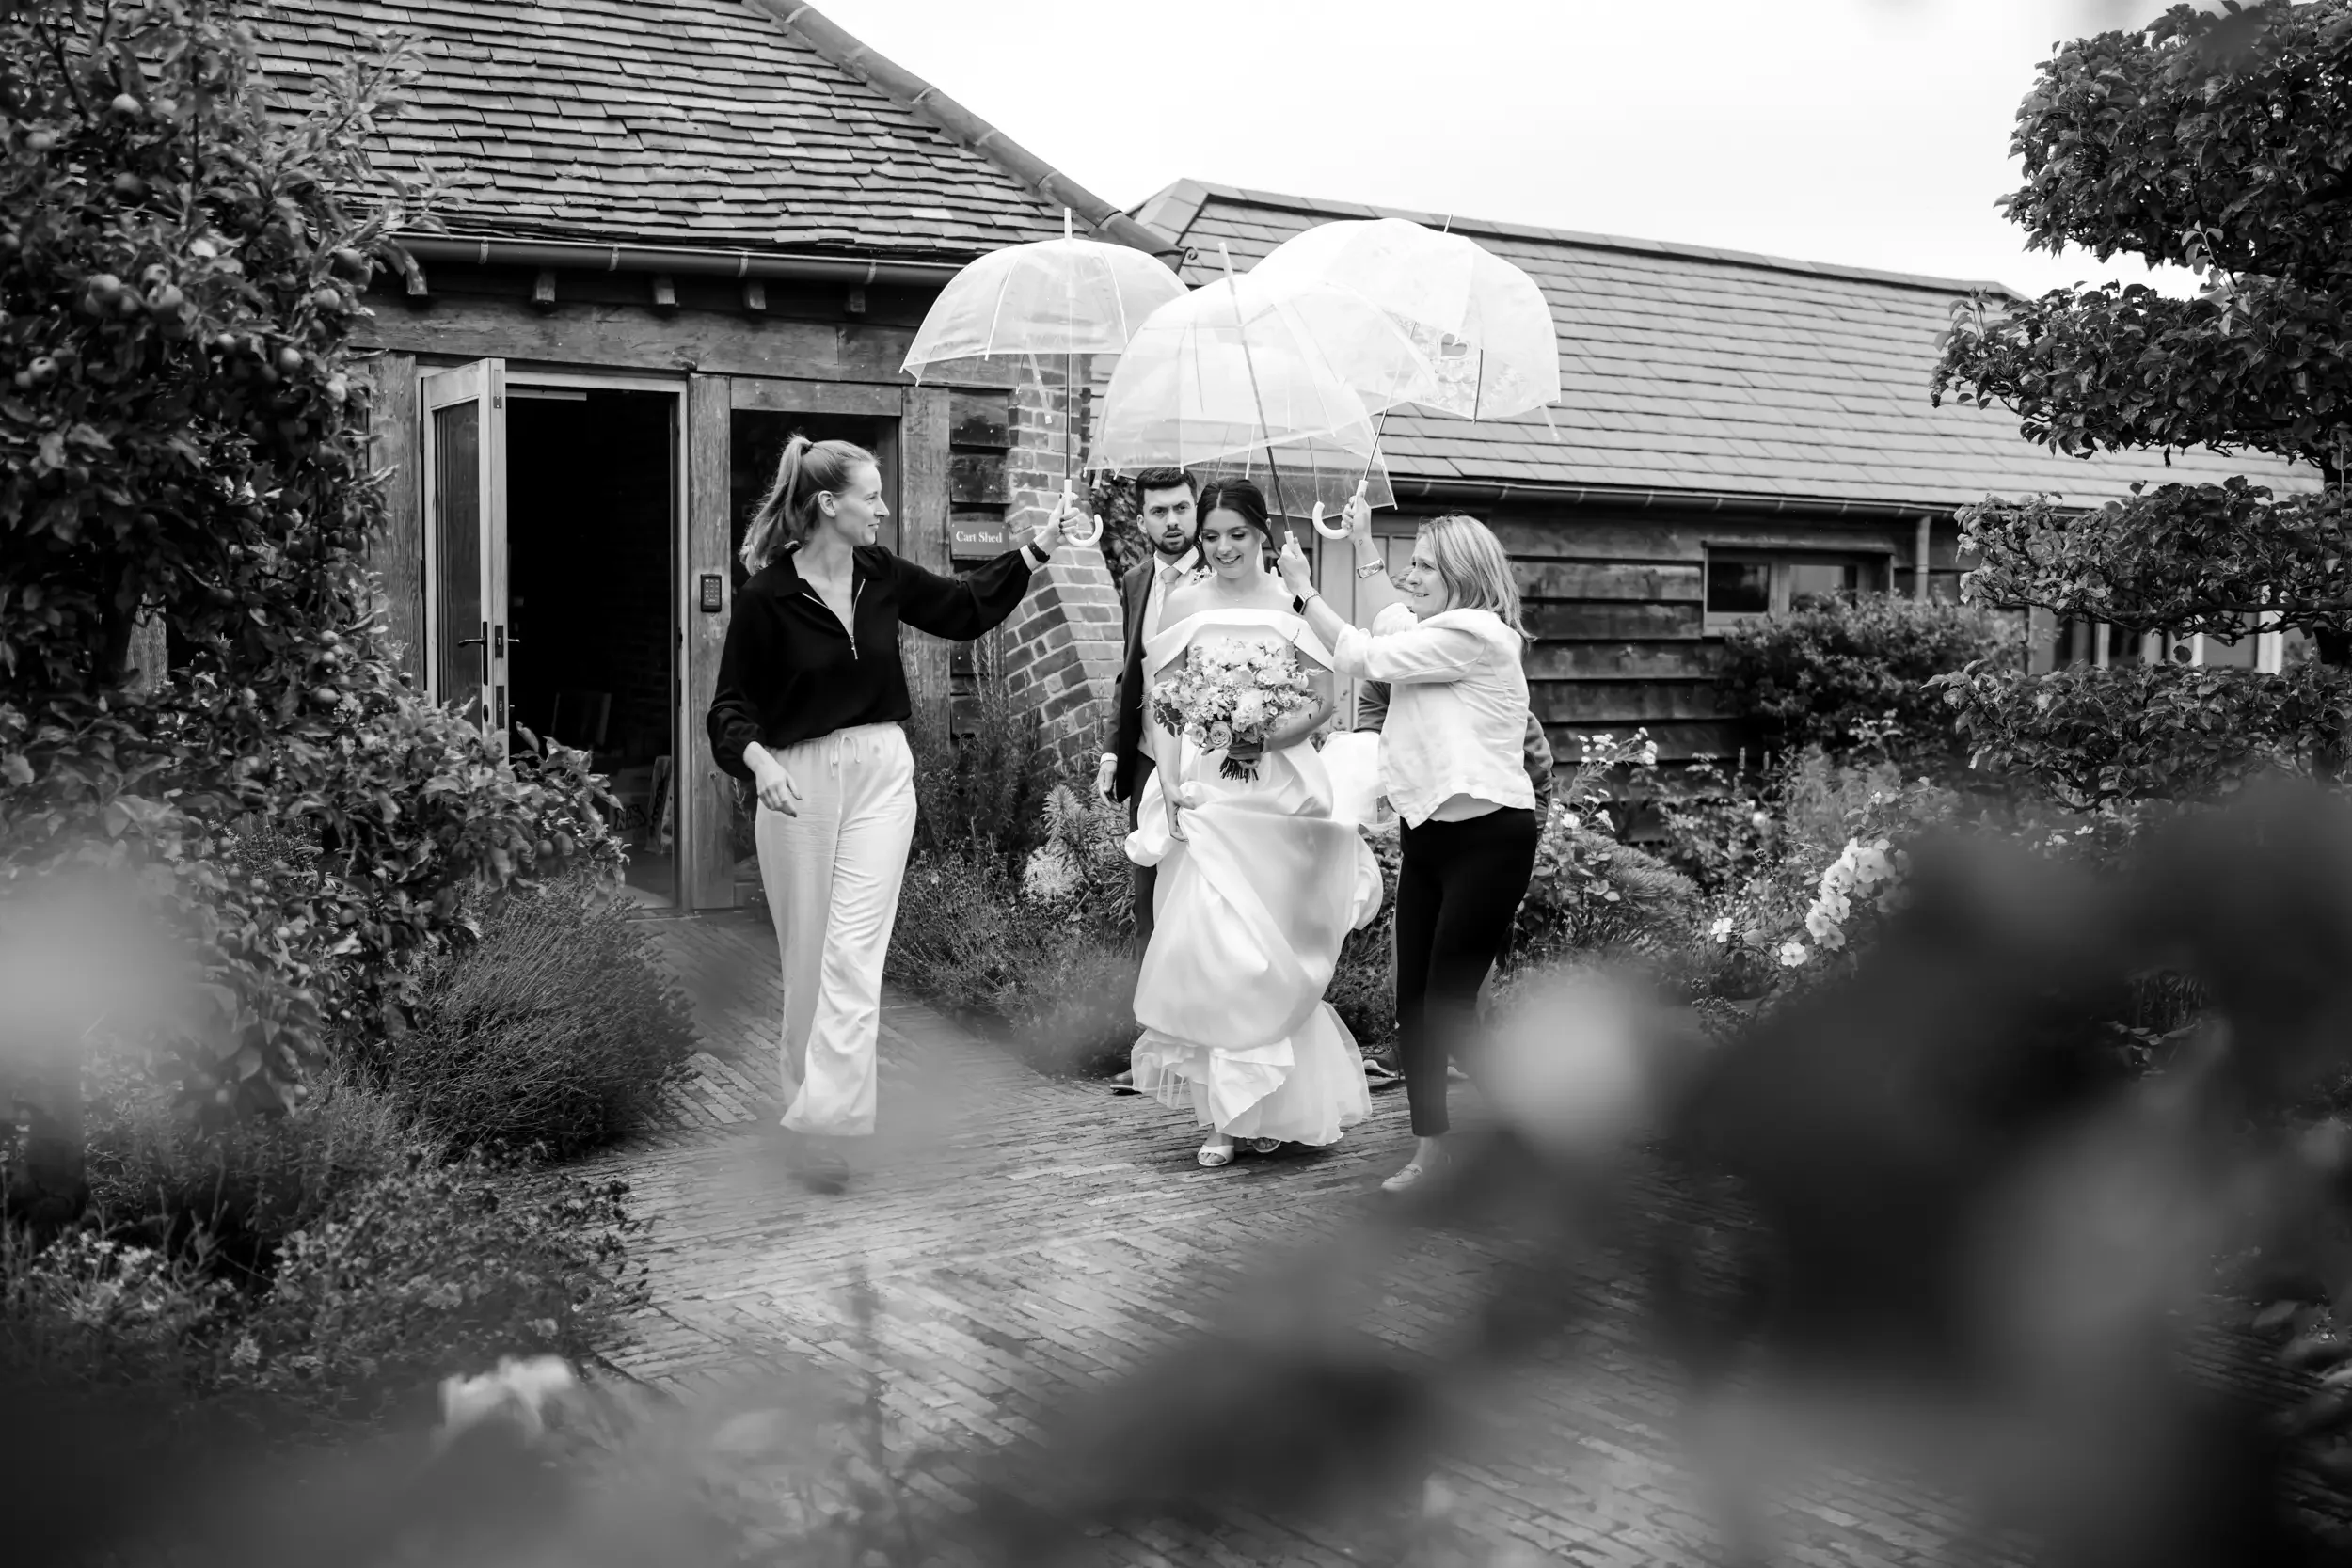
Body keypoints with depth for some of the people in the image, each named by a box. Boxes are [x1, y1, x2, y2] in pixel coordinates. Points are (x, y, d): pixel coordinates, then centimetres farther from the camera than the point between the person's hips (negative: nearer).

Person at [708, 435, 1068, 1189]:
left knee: (855, 952, -7)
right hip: (799, 780, -3)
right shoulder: (766, 595, -10)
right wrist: (758, 760, -26)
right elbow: (732, 705, -7)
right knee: (806, 953, 8)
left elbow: (965, 608, 18)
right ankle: (805, 1091, 27)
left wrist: (1040, 546, 13)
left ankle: (824, 1120, -9)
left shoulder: (883, 576, 3)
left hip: (881, 773, 3)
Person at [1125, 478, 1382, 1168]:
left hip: (1278, 788, -1)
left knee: (1268, 950, 3)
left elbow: (1322, 700, -1)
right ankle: (1230, 1110, 6)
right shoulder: (1186, 604, 5)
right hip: (1204, 791, 1)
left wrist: (1266, 739, -17)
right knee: (1211, 944, -4)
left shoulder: (1291, 602, 1)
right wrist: (1170, 785, -6)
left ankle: (1267, 1107, 17)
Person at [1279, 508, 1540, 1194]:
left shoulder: (1475, 634, -15)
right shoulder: (1439, 632, 14)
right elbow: (1391, 621, 37)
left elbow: (1361, 655, -14)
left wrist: (1303, 587, -3)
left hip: (1486, 839, -10)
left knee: (1449, 1003, -9)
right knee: (1413, 1002, 7)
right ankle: (1431, 1149, 16)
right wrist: (1363, 546, 32)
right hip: (1428, 836, 10)